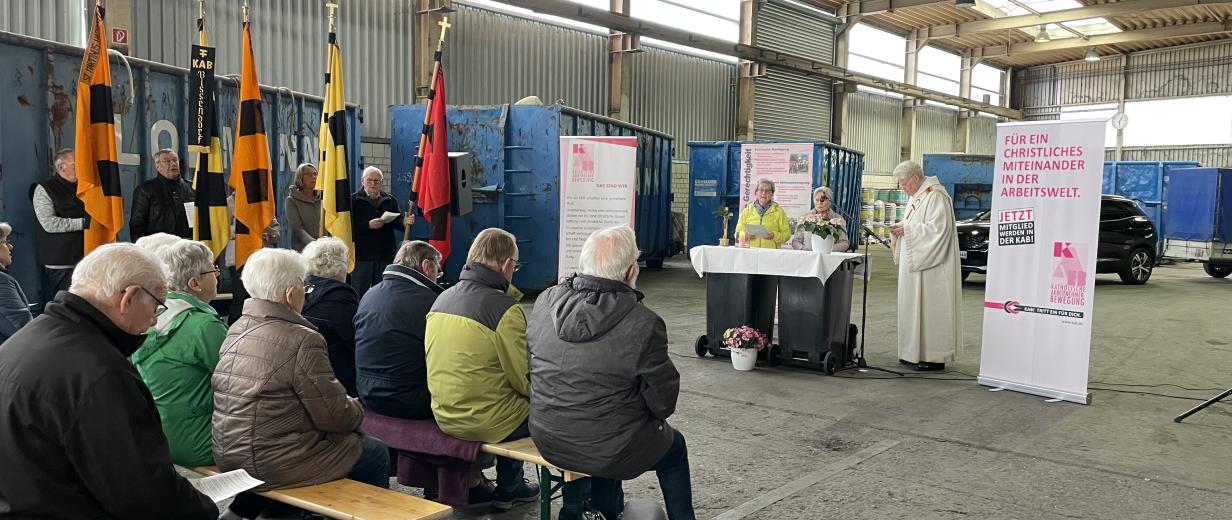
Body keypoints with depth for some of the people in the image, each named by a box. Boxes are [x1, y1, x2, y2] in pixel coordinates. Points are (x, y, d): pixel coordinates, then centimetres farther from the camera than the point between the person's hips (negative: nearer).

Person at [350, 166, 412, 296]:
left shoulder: (390, 200, 13)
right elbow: (350, 226, -9)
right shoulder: (354, 200, 1)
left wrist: (405, 221, -14)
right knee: (360, 292, 1)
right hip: (361, 254, -3)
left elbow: (396, 222, 7)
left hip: (385, 255, 3)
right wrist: (368, 225, -21)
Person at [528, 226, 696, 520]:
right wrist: (657, 415, 9)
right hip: (608, 451, -5)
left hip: (546, 440, 5)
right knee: (675, 447, 25)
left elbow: (532, 364, 5)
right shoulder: (643, 324, -23)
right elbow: (663, 400, -14)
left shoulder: (544, 302, -9)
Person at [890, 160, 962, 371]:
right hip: (914, 263, 10)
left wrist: (907, 229, -18)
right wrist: (901, 229, 5)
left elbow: (938, 228, -22)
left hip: (931, 267, -10)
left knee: (930, 306, -8)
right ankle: (916, 352, 16)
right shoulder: (916, 197, 17)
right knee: (914, 306, 10)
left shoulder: (936, 196, -13)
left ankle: (935, 357, -4)